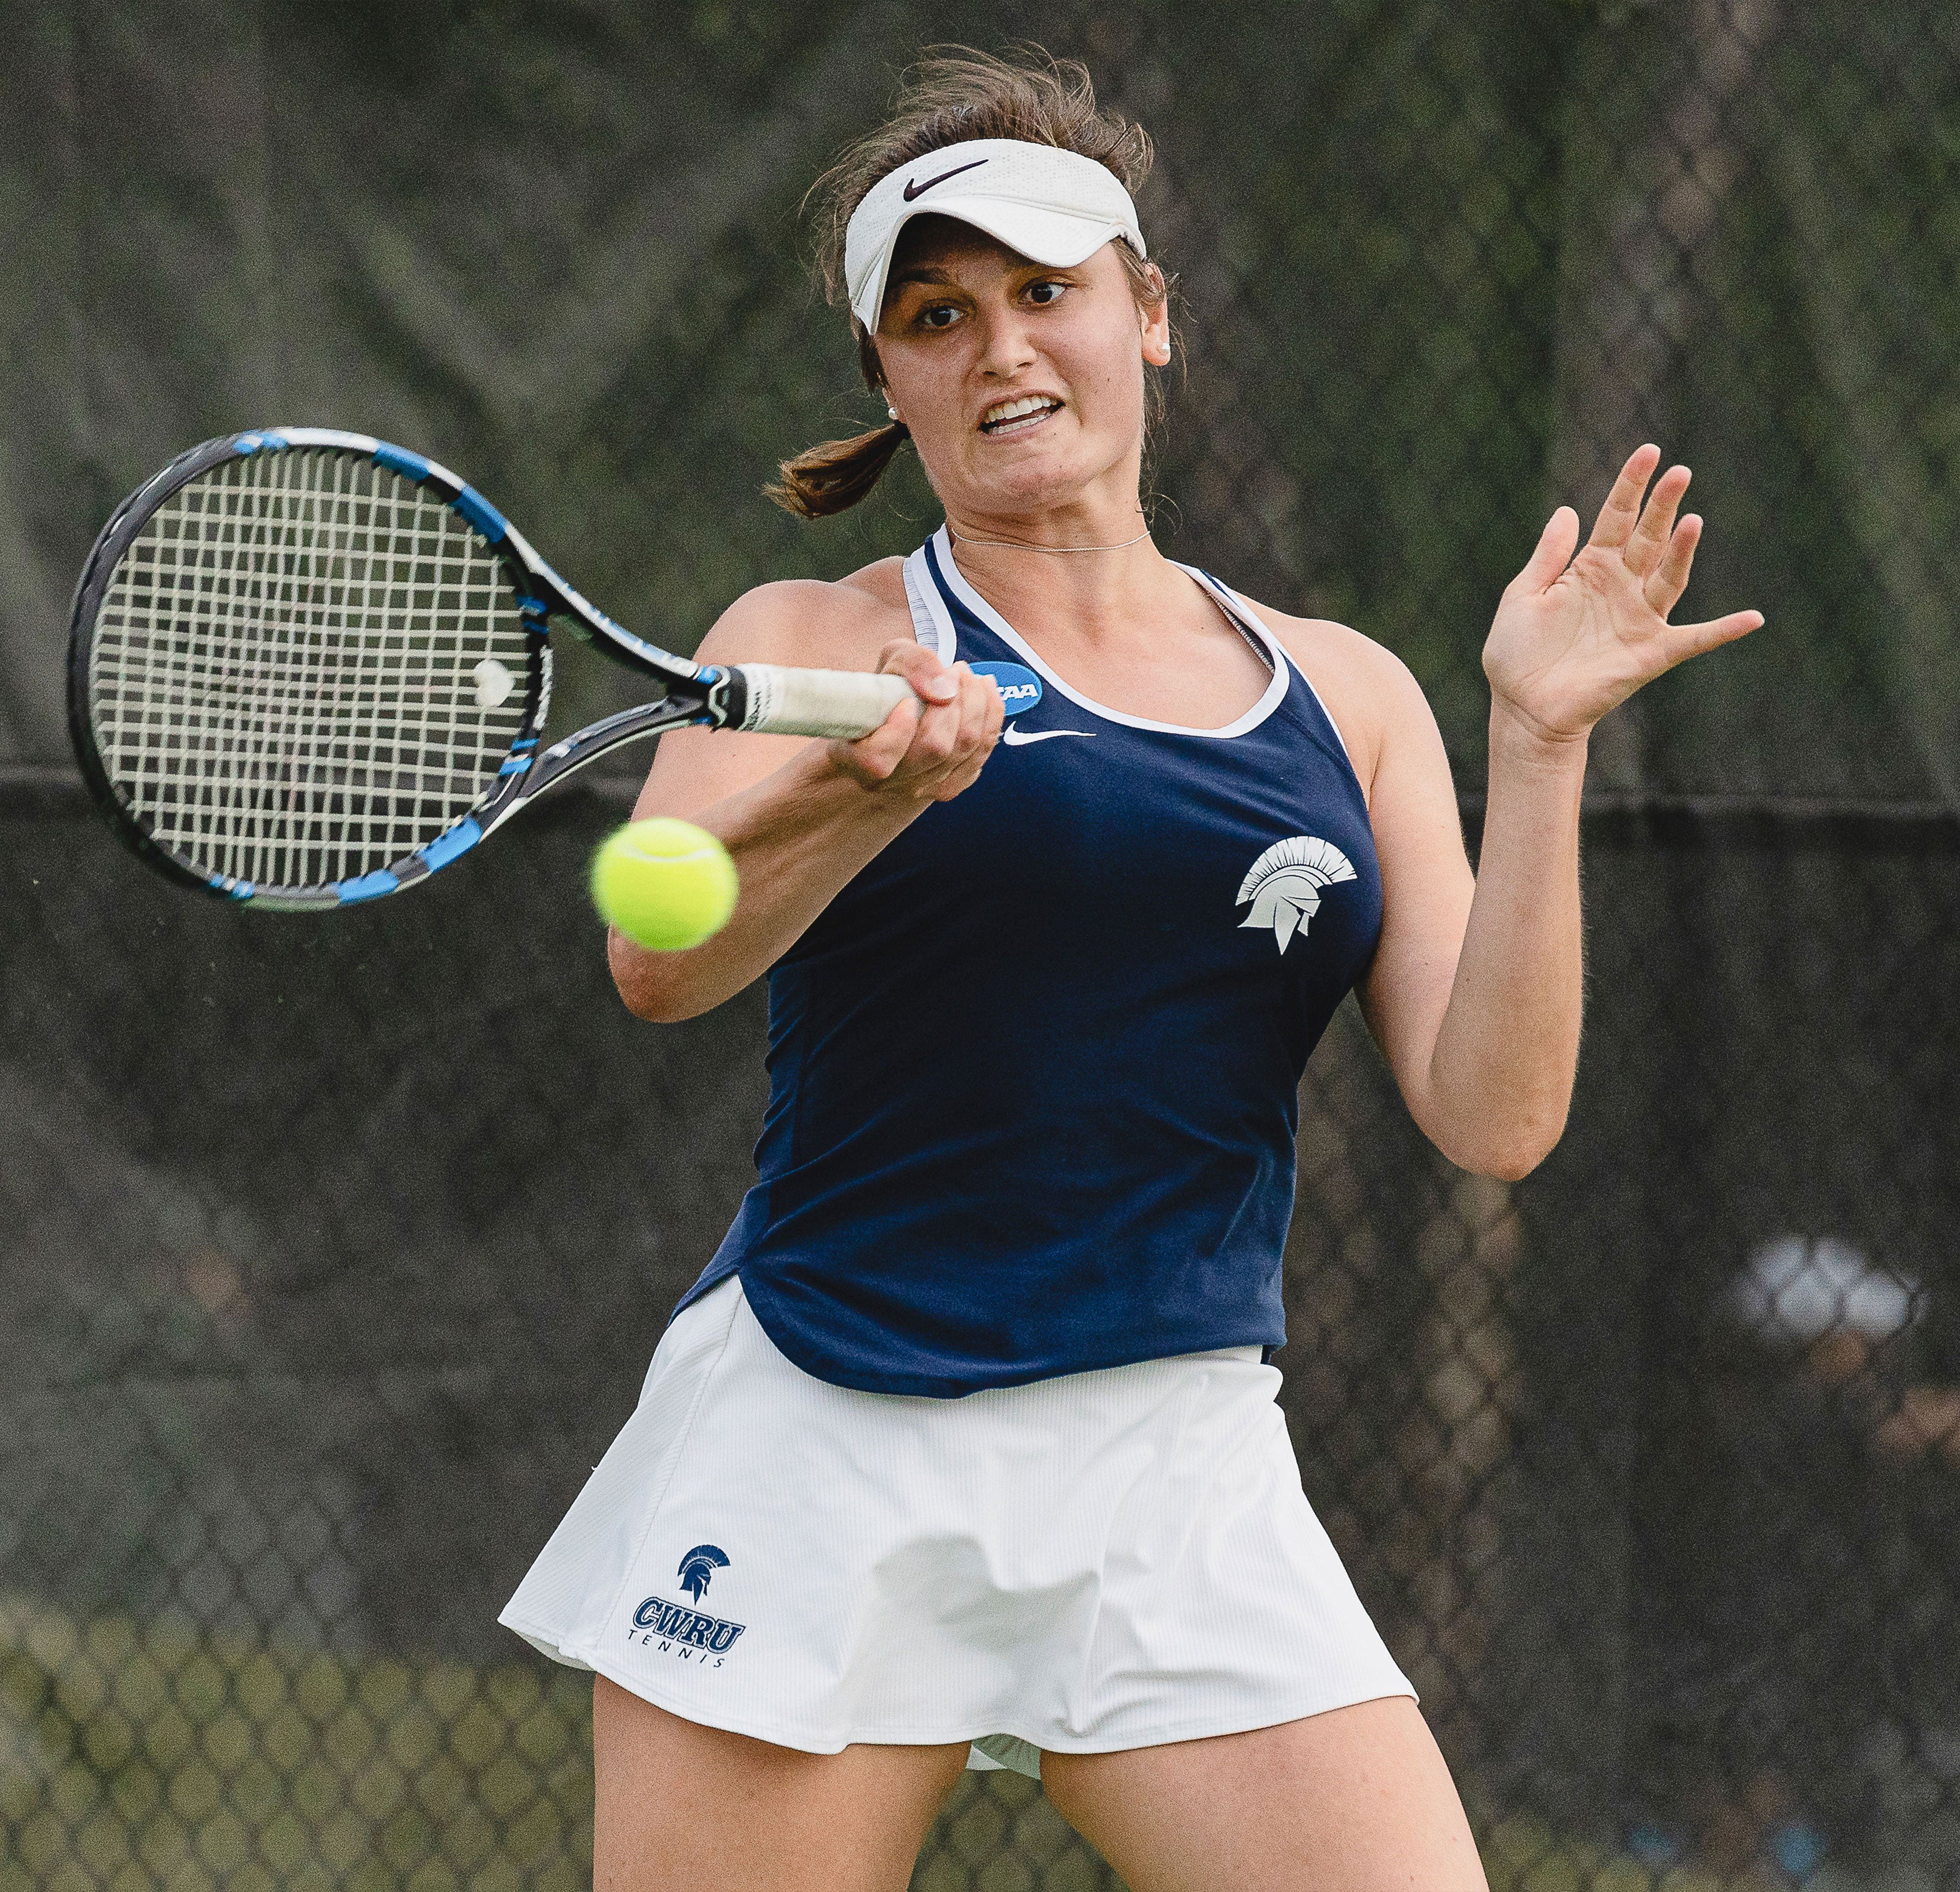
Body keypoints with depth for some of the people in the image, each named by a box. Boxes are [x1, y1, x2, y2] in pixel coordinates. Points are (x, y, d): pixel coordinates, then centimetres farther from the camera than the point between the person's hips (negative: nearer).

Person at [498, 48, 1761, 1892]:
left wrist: (1538, 740, -5)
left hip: (1182, 1493, 2)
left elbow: (1491, 1114, 4)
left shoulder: (1344, 697, 13)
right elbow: (660, 958, -14)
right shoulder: (813, 642, 6)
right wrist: (878, 785, -33)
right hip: (814, 1462, -2)